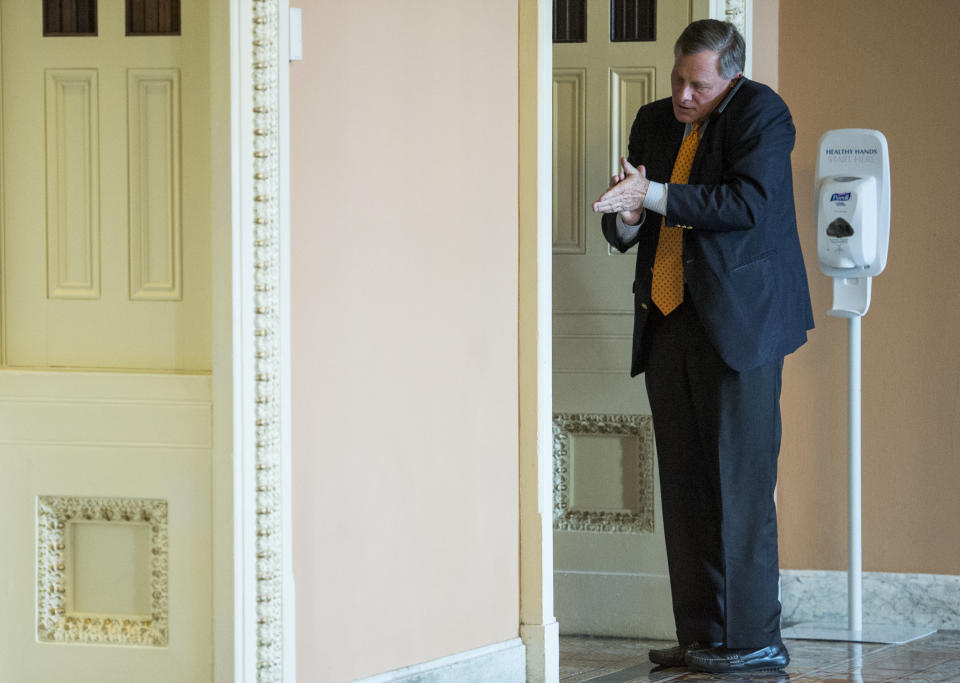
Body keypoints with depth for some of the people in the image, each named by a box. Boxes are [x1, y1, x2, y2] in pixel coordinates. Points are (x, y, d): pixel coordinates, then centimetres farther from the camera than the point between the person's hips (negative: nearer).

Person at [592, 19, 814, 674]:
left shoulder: (760, 112, -5)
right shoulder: (655, 121, 15)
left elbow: (750, 202, -19)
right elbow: (623, 230, 18)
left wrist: (655, 196, -19)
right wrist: (627, 220, -6)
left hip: (737, 323, -7)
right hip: (668, 324, 7)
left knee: (740, 484, -7)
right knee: (685, 487, 7)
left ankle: (755, 639, -2)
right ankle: (701, 635, 12)